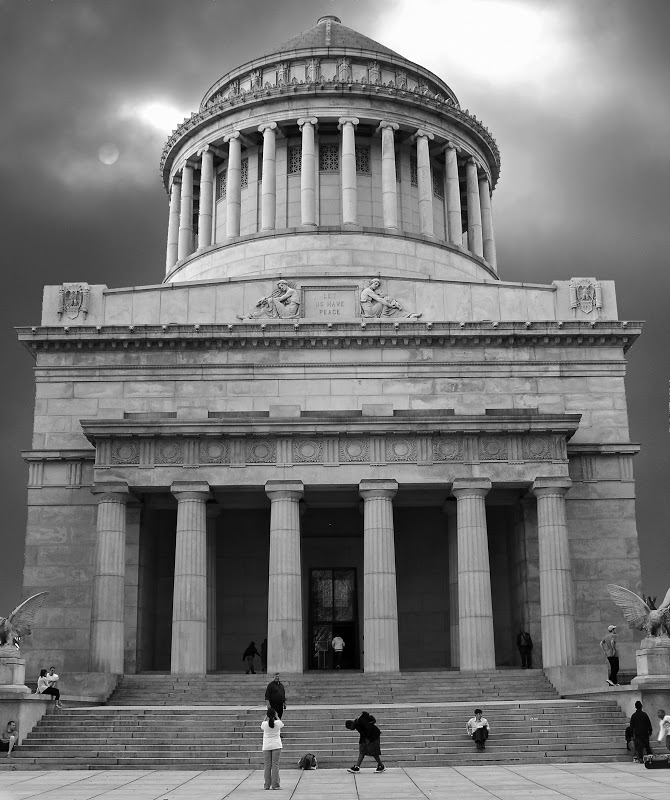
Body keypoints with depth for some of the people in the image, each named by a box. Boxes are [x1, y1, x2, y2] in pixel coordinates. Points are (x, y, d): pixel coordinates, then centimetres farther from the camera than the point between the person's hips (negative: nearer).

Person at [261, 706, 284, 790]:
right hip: (276, 746, -1)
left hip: (266, 746, 1)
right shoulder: (278, 723, -9)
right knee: (275, 765, 1)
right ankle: (275, 785, -1)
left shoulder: (264, 724, -9)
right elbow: (282, 725, 15)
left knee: (267, 765, 6)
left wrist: (266, 717, 15)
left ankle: (267, 785, 6)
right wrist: (277, 717, 21)